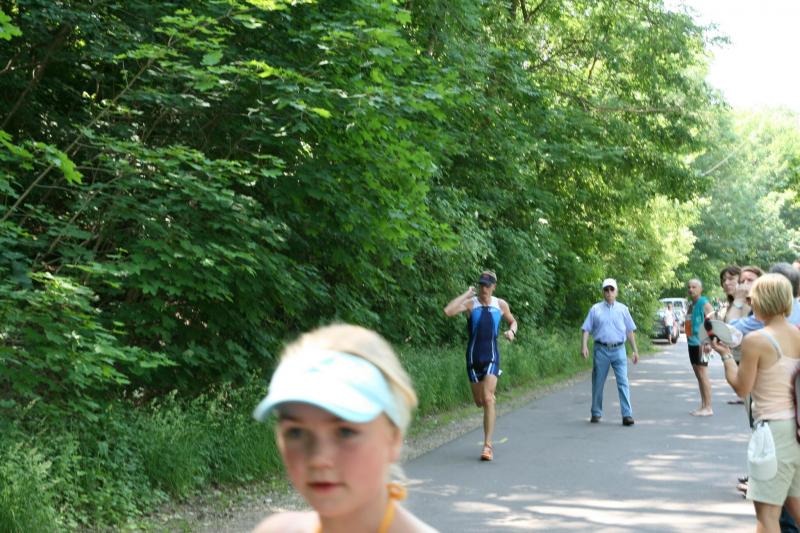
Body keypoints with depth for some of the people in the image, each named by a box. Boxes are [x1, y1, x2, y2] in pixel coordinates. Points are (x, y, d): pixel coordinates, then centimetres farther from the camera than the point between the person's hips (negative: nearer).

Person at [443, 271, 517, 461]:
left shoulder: (501, 305, 2)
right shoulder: (470, 303, -6)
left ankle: (488, 445, -15)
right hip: (473, 357, 1)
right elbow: (448, 311, -25)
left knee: (488, 399, -15)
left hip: (491, 356, -1)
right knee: (479, 401, 11)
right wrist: (466, 294, -17)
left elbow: (512, 321, 22)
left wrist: (512, 331, -1)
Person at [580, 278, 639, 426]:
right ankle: (596, 413, 19)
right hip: (601, 350, 0)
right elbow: (586, 329, 4)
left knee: (623, 382, -9)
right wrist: (584, 346, -10)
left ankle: (627, 415, -11)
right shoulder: (595, 309, 6)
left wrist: (635, 350, 8)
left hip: (618, 350, 0)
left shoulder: (623, 309, 10)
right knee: (598, 383, 6)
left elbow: (630, 331, 12)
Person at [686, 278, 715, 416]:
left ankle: (708, 408, -5)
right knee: (698, 375, 13)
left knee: (703, 374, -8)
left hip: (701, 343, -9)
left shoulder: (704, 304, -11)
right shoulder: (690, 304, 16)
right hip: (692, 343, 9)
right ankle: (703, 406, 20)